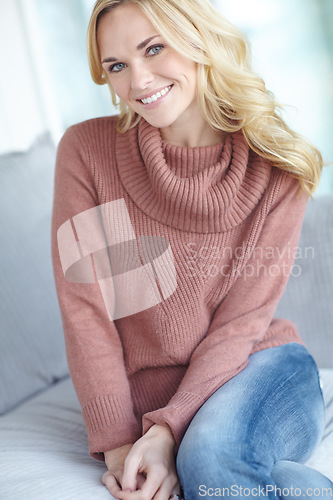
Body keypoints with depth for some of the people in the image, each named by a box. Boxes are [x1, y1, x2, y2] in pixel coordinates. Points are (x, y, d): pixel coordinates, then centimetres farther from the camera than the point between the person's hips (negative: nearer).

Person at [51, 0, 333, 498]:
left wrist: (167, 430, -18)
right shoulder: (86, 150, -6)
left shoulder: (279, 168, -6)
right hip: (143, 398, 1)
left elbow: (242, 321, -8)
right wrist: (117, 440, -11)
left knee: (211, 453, -32)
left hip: (259, 369, 0)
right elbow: (83, 308, -7)